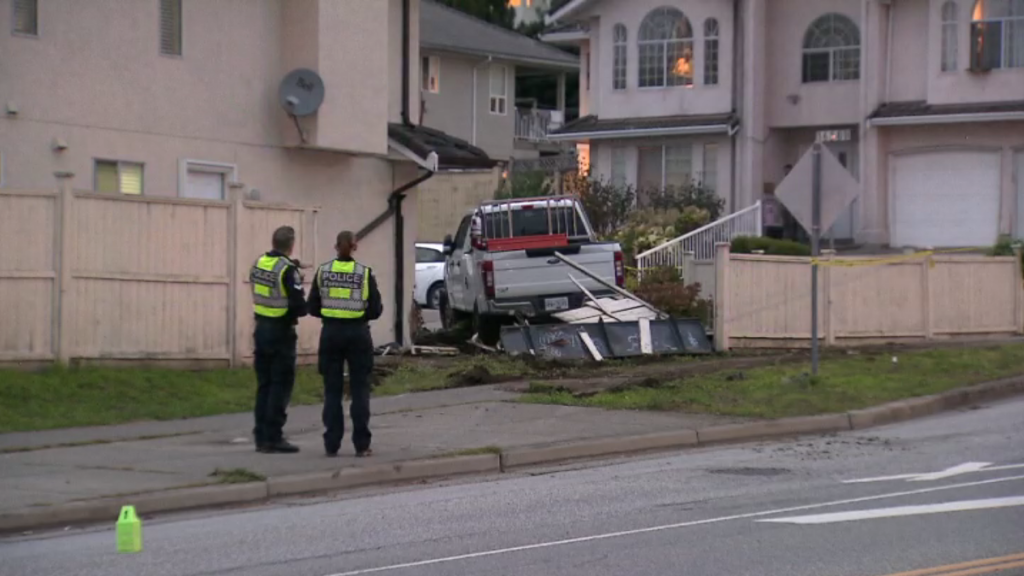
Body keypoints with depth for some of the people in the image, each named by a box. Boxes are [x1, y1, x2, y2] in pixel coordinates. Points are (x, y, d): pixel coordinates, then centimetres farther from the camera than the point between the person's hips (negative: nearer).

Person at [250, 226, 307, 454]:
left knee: (264, 384, 13)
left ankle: (261, 436, 15)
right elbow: (298, 306, -21)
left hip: (261, 328, 7)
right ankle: (273, 438, -3)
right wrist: (303, 307, 3)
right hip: (281, 331, -7)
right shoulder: (287, 270, -17)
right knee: (280, 386, -2)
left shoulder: (258, 264, 5)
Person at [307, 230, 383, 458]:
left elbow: (313, 307, 1)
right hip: (357, 334, -2)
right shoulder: (364, 273, -7)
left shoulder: (323, 271, -1)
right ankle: (361, 445, 4)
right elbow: (375, 309, -5)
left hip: (331, 334, 2)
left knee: (332, 390, 8)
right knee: (359, 390, 5)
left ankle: (331, 444, 7)